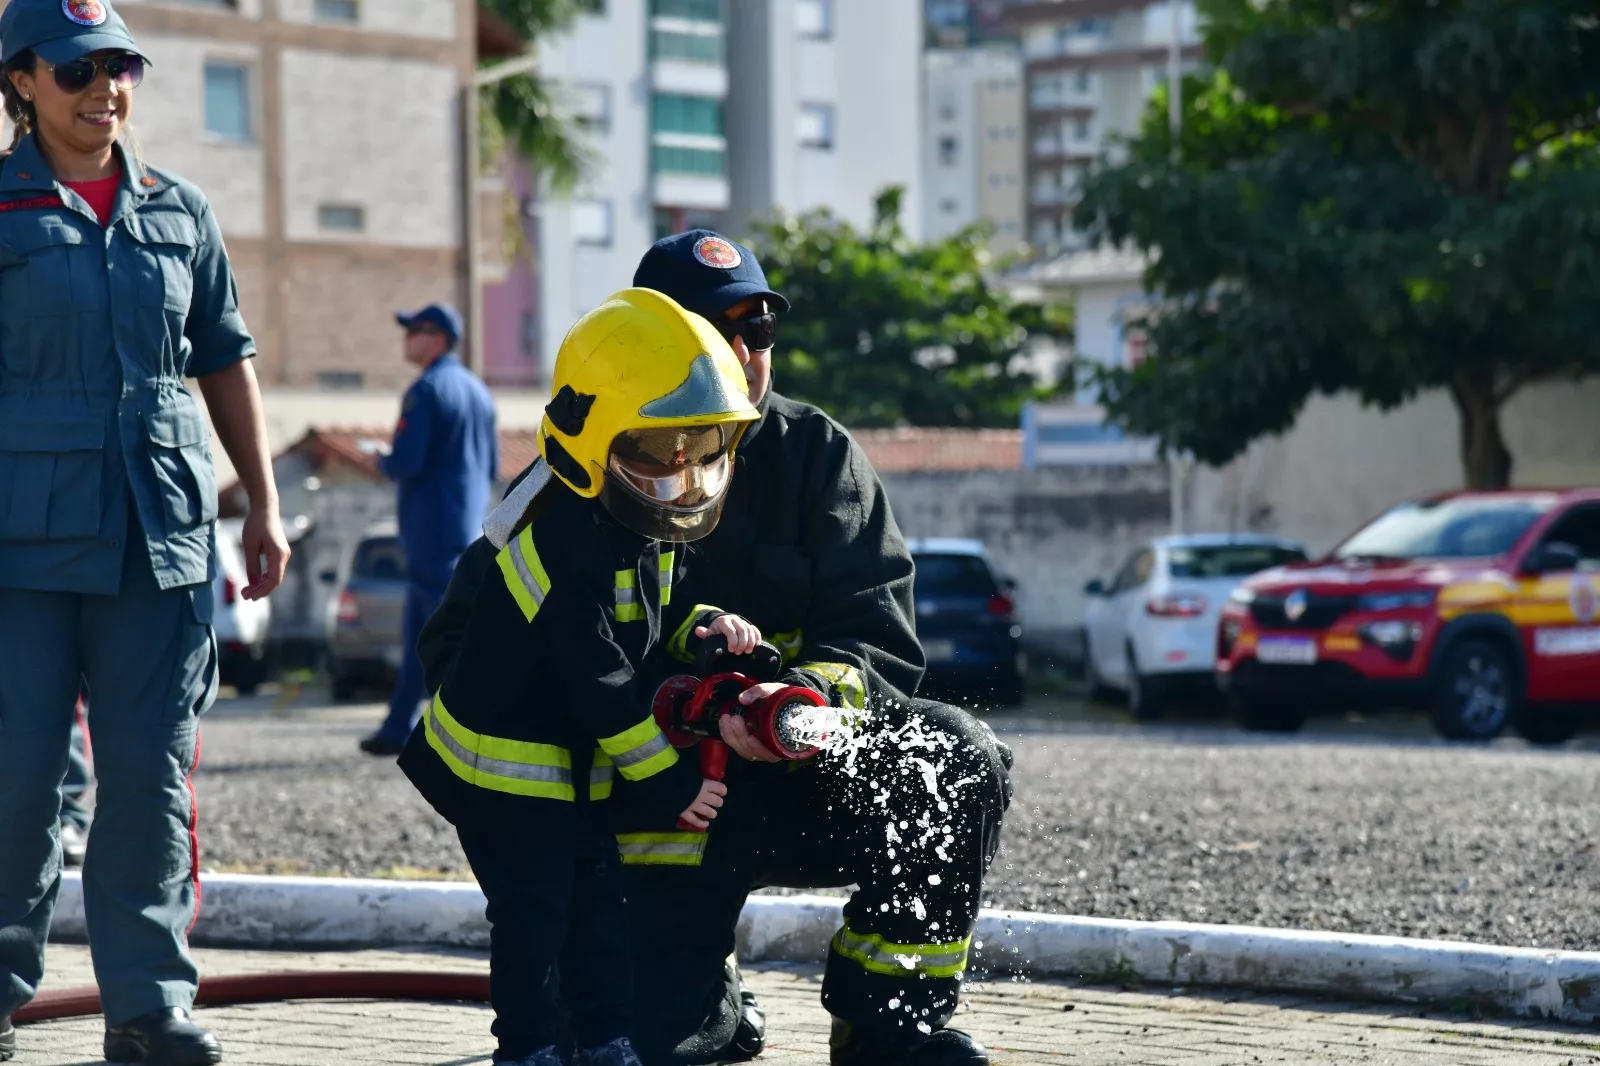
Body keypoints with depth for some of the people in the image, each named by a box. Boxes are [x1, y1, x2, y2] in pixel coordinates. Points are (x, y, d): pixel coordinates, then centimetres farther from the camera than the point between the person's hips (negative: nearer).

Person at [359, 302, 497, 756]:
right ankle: (399, 728, 17)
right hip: (470, 527, 9)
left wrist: (381, 462, 0)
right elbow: (492, 467, 18)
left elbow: (405, 462, -19)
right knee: (419, 633, 14)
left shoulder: (426, 391, -13)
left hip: (433, 529, -9)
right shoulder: (478, 391, 14)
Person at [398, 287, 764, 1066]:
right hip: (504, 760, -9)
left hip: (573, 761, 9)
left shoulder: (645, 530, 2)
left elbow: (650, 611, 18)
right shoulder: (571, 542, -28)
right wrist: (665, 780, -19)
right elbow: (597, 679, -26)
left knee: (599, 895, 10)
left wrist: (704, 626, -5)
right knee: (534, 906, -5)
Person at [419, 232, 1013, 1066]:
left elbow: (879, 642, -7)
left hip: (793, 780, 2)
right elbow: (458, 647, -2)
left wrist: (807, 695, -31)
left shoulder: (815, 456, 1)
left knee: (958, 761, -25)